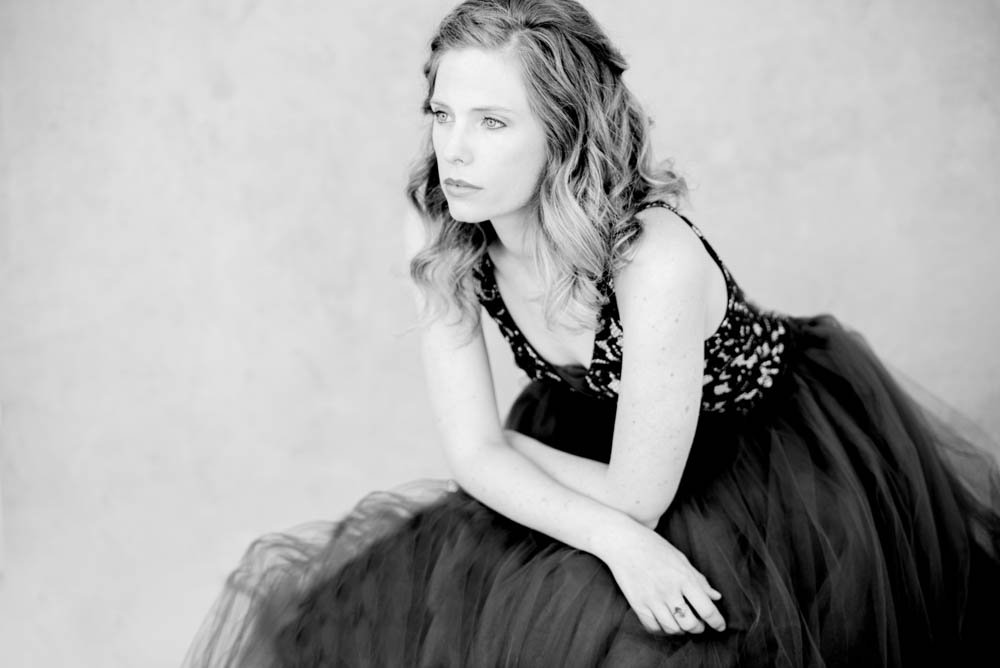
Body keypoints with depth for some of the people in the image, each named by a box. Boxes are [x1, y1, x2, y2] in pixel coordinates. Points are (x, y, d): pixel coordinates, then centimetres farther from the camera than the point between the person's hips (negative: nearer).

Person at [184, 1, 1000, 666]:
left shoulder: (656, 262, -36)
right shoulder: (445, 240, -17)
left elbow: (638, 497, -25)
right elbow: (476, 455, -14)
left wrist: (503, 442, -11)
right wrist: (614, 540, -29)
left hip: (777, 463, -5)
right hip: (615, 445, 5)